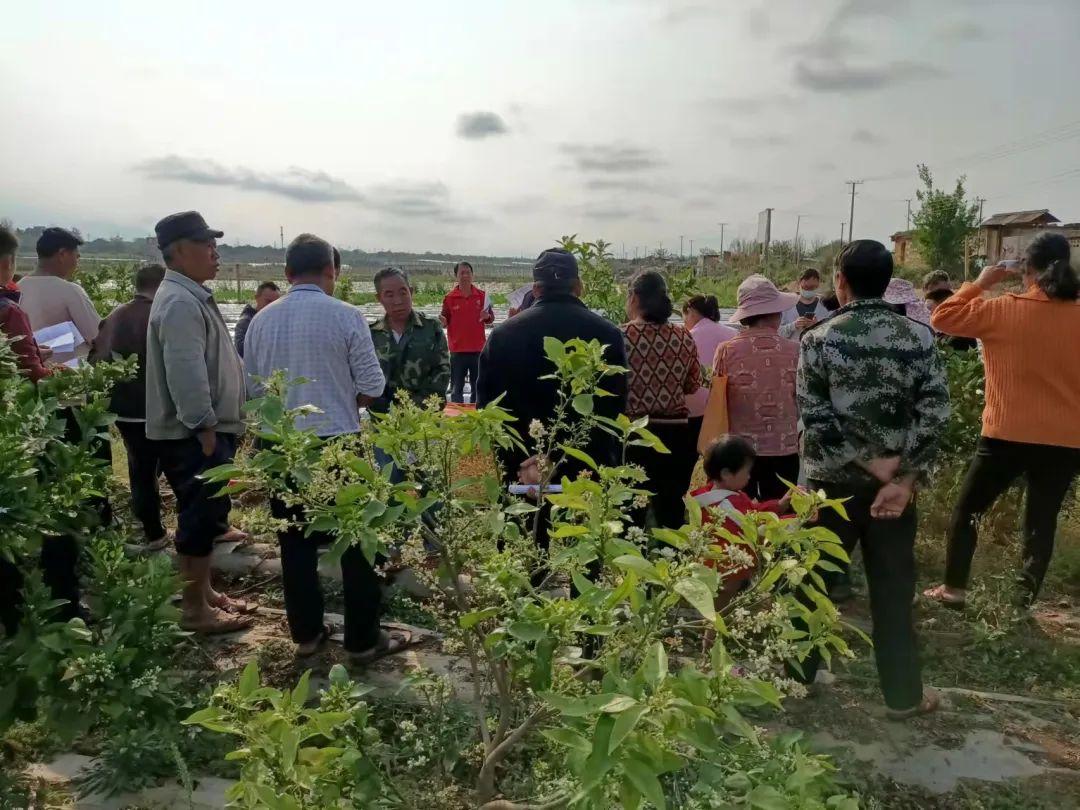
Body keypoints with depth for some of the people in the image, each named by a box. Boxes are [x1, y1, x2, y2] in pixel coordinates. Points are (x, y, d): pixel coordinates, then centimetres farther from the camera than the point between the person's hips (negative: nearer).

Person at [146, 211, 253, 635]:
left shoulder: (192, 296, 16)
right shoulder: (180, 303, -18)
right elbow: (186, 375, -25)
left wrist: (215, 427, 21)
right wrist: (205, 429, -23)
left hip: (208, 428, 10)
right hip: (193, 433, -10)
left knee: (205, 515, 17)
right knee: (200, 516, -3)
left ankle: (204, 592, 29)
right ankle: (195, 608, 8)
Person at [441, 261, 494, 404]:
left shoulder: (482, 295, 3)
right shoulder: (450, 297, 0)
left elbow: (491, 318, 9)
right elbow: (445, 321, 3)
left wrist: (487, 316, -13)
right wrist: (443, 321, -19)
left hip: (478, 349, 1)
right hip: (457, 350, -1)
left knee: (477, 387, 11)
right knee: (457, 389, 4)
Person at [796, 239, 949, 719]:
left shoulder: (819, 340, -8)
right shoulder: (919, 338, -3)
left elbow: (817, 419, -14)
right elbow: (934, 415, -10)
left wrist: (872, 464, -10)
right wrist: (904, 479, -11)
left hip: (833, 482, -1)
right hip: (896, 483, 1)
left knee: (815, 582, 13)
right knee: (893, 591, 12)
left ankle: (798, 674, 27)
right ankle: (903, 696, 22)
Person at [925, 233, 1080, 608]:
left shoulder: (1002, 310, -9)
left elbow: (943, 317, 2)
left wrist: (979, 283, 8)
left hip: (1008, 434, -3)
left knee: (968, 509, 13)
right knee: (1042, 521, 13)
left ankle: (954, 588, 18)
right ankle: (1025, 601, 19)